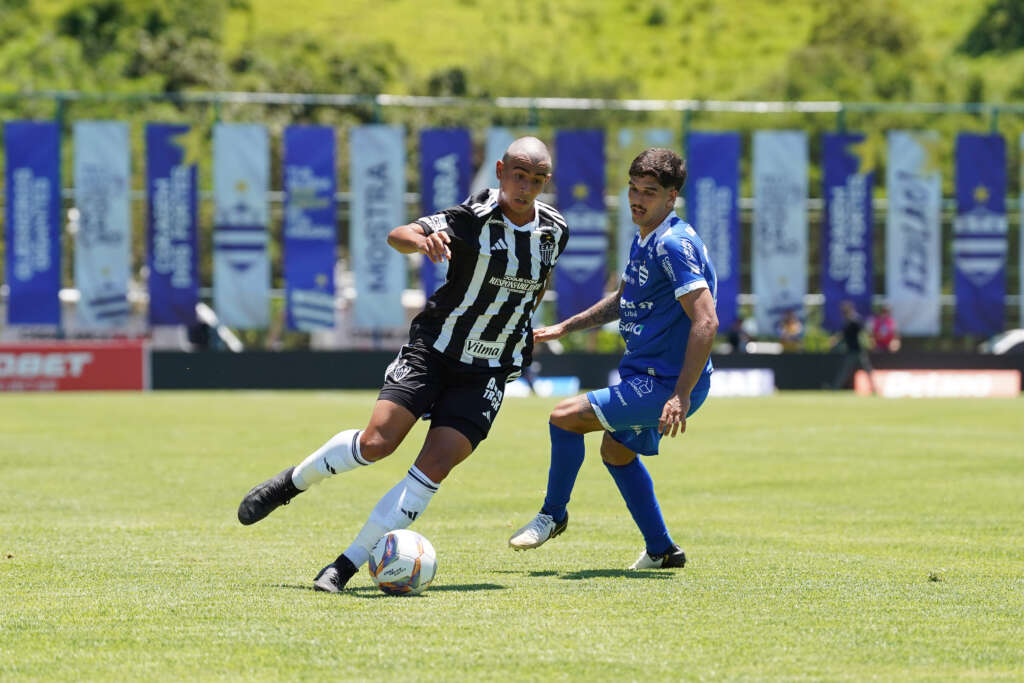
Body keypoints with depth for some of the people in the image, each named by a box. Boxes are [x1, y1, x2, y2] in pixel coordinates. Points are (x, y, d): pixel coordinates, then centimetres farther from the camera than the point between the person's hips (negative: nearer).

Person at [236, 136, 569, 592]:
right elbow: (397, 236, -24)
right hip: (433, 349, -3)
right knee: (376, 442, -18)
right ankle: (290, 483, 12)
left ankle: (348, 565, -8)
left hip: (488, 373, 3)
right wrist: (421, 239, -46)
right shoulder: (472, 219, -13)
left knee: (433, 469, -13)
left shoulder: (554, 231, 1)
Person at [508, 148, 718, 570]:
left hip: (666, 385, -11)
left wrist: (681, 396, -30)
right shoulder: (644, 239, 10)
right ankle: (661, 551, 33)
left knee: (565, 417, -12)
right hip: (647, 377, 11)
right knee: (616, 450, 27)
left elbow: (706, 322, -27)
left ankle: (553, 515, 9)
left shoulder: (674, 244, -21)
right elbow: (624, 300, 28)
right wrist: (565, 328, 27)